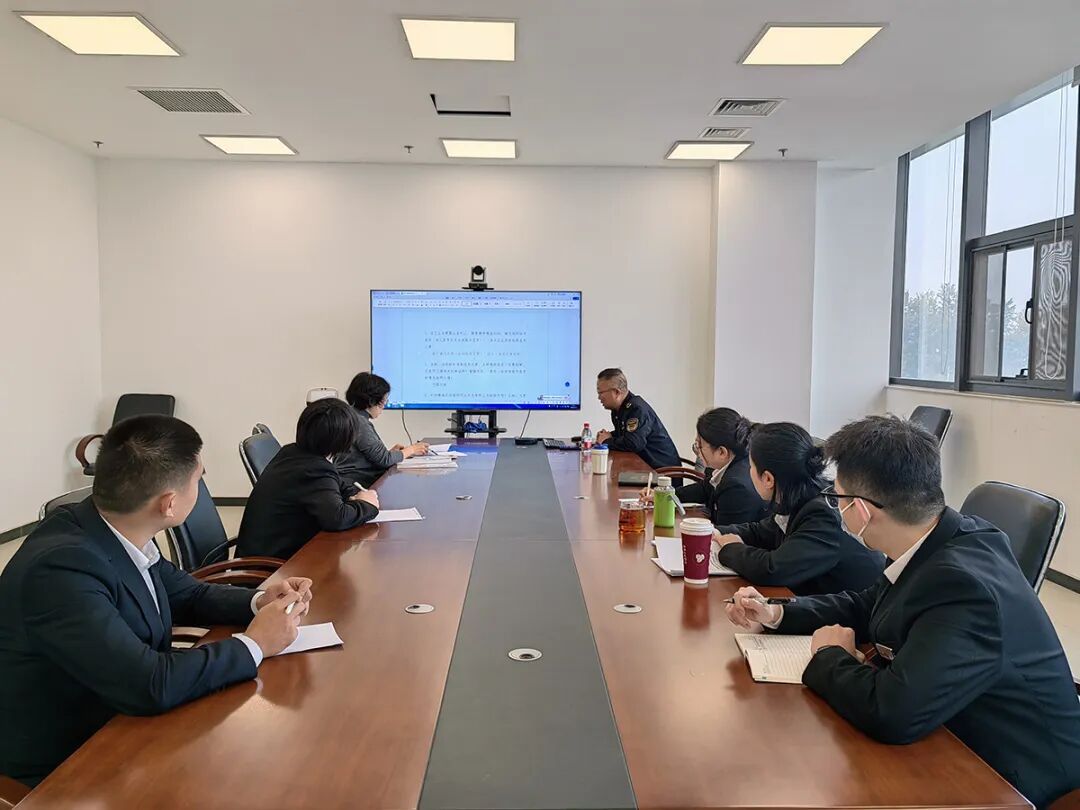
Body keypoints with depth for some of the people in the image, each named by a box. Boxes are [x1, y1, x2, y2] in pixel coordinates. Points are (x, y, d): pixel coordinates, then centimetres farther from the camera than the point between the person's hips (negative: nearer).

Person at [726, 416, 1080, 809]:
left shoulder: (964, 587, -34)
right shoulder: (937, 542, -6)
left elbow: (892, 712, -40)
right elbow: (868, 606, 11)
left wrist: (831, 656, -19)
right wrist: (777, 615, -2)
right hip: (955, 735, 7)